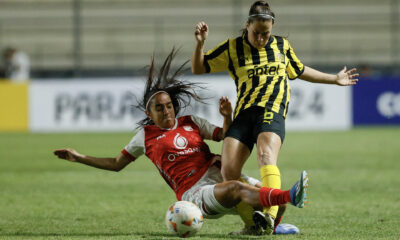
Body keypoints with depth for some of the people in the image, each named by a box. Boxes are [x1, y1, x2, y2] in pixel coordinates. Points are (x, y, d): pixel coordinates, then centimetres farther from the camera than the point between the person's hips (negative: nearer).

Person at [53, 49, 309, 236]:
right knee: (237, 188, -37)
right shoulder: (146, 135, 14)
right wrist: (79, 158, 22)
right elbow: (117, 164, 24)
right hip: (194, 192, -6)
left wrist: (227, 117, -2)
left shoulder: (191, 123, 20)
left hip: (218, 178, 6)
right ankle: (290, 196, -59)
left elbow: (226, 137, 19)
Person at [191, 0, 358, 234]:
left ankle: (270, 216, -50)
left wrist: (335, 79, 41)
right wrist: (200, 43, -2)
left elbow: (300, 71, 35)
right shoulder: (232, 48, 12)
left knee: (266, 154, -32)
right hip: (243, 114, 2)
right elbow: (198, 68, 15)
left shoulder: (282, 45, 17)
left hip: (272, 111, -2)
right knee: (229, 171, -17)